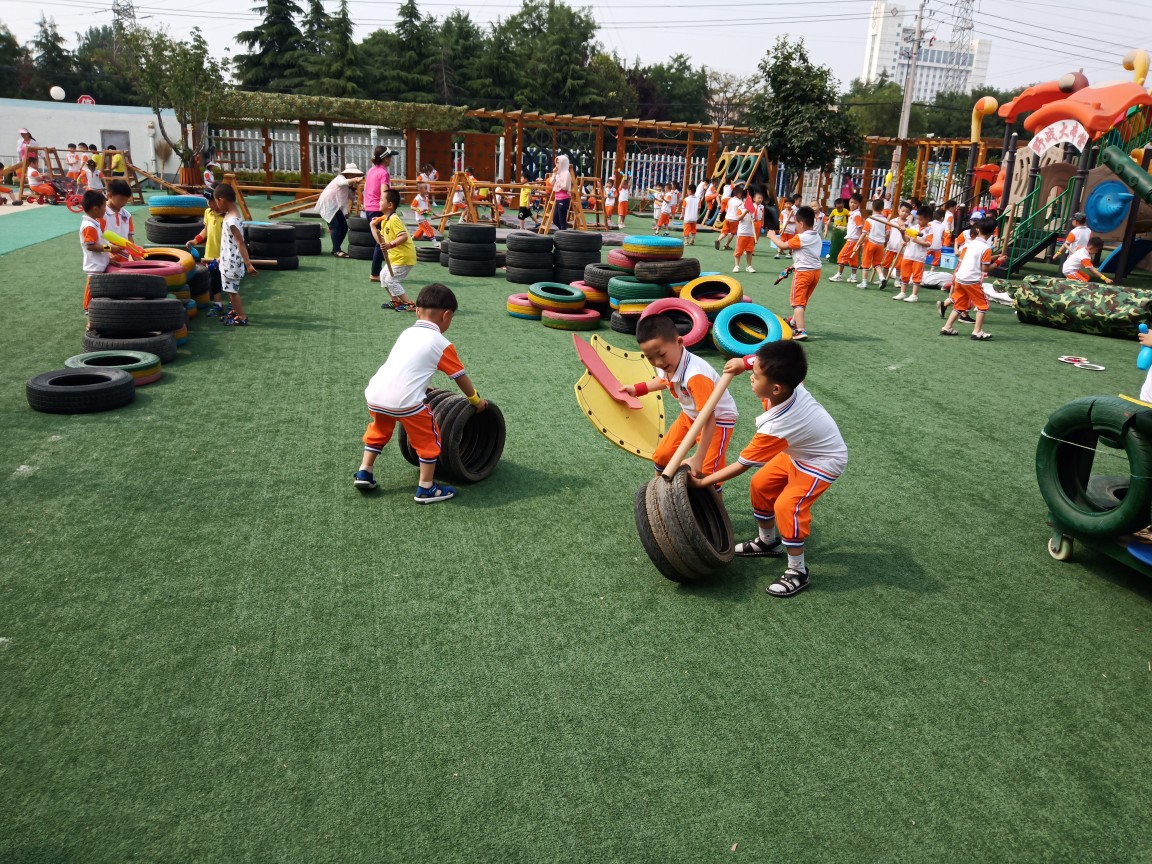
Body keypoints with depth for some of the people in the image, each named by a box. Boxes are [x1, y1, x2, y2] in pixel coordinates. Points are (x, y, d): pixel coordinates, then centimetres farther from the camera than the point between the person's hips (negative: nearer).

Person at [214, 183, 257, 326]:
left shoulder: (231, 220, -25)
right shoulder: (232, 215, 5)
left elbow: (241, 243, -30)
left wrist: (248, 264, -34)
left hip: (231, 262, -9)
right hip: (228, 260, 9)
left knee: (232, 289, 2)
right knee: (230, 288, 22)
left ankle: (242, 317, 12)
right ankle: (235, 311, 36)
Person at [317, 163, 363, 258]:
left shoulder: (348, 185, 13)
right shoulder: (340, 178, -13)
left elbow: (351, 197, 7)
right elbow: (343, 182, -37)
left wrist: (354, 187, -10)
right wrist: (354, 180, -56)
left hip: (336, 206, 9)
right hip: (328, 204, -9)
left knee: (344, 227, 5)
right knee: (336, 226, -18)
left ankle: (336, 249, 15)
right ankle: (337, 250, -16)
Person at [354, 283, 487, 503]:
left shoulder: (407, 334, 21)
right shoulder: (442, 344, 3)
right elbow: (461, 377, 12)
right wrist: (476, 400, 28)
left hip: (375, 394, 6)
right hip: (405, 401, -6)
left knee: (379, 431, 32)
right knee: (428, 439, 13)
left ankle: (364, 473, 36)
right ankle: (426, 489, 18)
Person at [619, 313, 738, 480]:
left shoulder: (695, 375, -40)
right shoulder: (666, 365, -15)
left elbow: (708, 419, -37)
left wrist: (698, 459, -36)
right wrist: (637, 389, 20)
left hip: (718, 420, -8)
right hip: (690, 416, 8)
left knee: (707, 473, -17)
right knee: (661, 455, 11)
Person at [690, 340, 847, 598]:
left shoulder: (774, 428, -40)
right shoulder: (790, 383, -23)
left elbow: (740, 466, -28)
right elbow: (767, 361, 1)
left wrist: (702, 482, -19)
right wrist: (744, 361, -13)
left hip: (823, 462, -9)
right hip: (798, 451, 9)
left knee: (787, 505, -21)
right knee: (761, 484, 11)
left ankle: (798, 571, -3)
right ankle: (767, 542, 31)